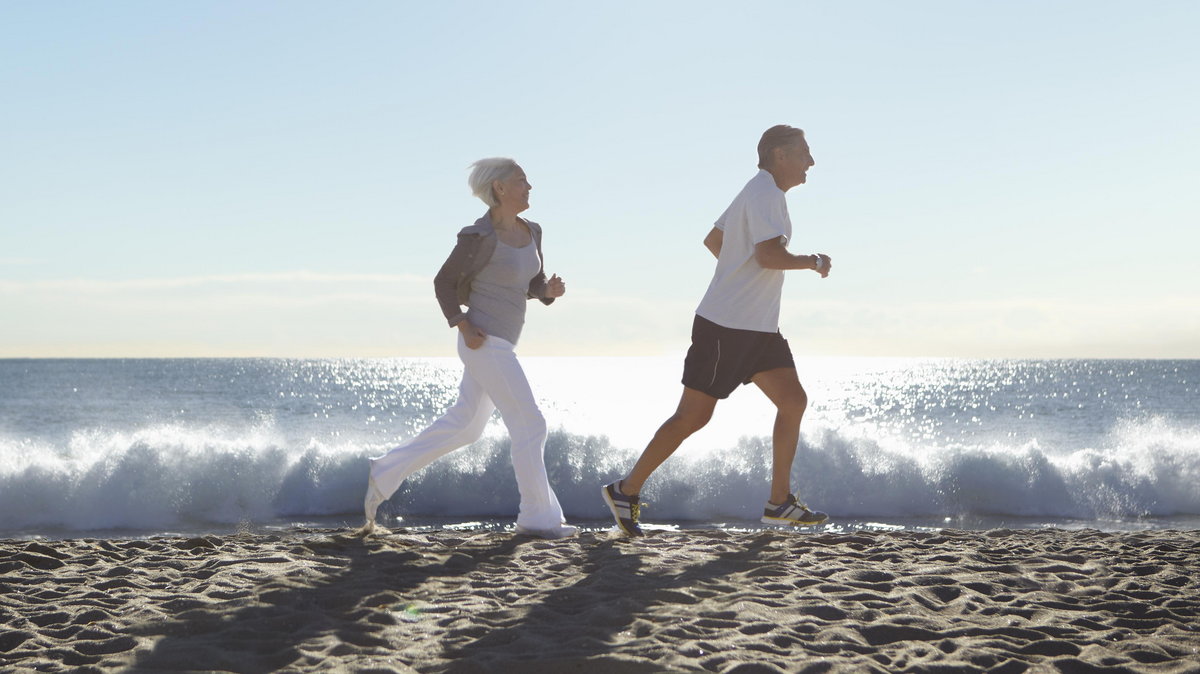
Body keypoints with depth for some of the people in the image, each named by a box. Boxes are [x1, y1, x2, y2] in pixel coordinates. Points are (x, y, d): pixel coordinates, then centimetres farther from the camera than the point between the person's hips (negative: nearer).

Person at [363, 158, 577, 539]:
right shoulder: (479, 236, -16)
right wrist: (464, 327, -19)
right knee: (530, 425, -5)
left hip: (499, 342, 9)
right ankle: (538, 516, 5)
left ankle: (385, 475, 25)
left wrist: (552, 289, -9)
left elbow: (535, 286, 14)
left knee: (464, 427, 16)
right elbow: (443, 283, -8)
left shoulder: (530, 232, 7)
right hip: (484, 343, -9)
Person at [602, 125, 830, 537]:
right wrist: (813, 263, -12)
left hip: (758, 328, 10)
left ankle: (779, 503, 6)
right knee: (694, 415, -6)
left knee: (793, 401, 3)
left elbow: (713, 240, 27)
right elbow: (769, 254, -26)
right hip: (726, 325, -10)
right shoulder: (765, 193, -13)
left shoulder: (758, 193, 18)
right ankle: (626, 490, 4)